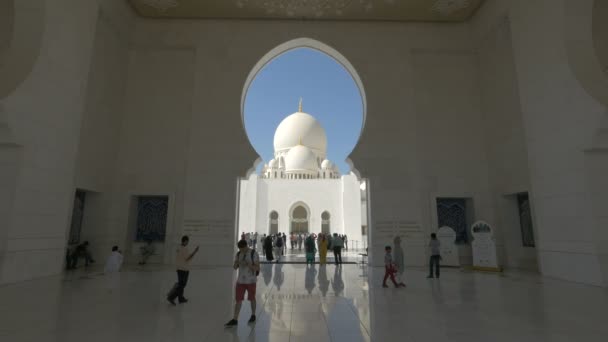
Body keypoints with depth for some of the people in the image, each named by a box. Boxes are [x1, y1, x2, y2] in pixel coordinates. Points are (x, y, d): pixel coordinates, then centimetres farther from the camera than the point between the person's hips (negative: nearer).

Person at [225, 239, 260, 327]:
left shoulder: (254, 254, -14)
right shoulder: (238, 254, 1)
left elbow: (257, 268, -15)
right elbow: (235, 267, 5)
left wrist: (248, 264, -28)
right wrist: (237, 263, -18)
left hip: (251, 281, -4)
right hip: (240, 280, 4)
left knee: (252, 299, 13)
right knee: (238, 300, 2)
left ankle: (253, 315, 33)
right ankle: (235, 320, 9)